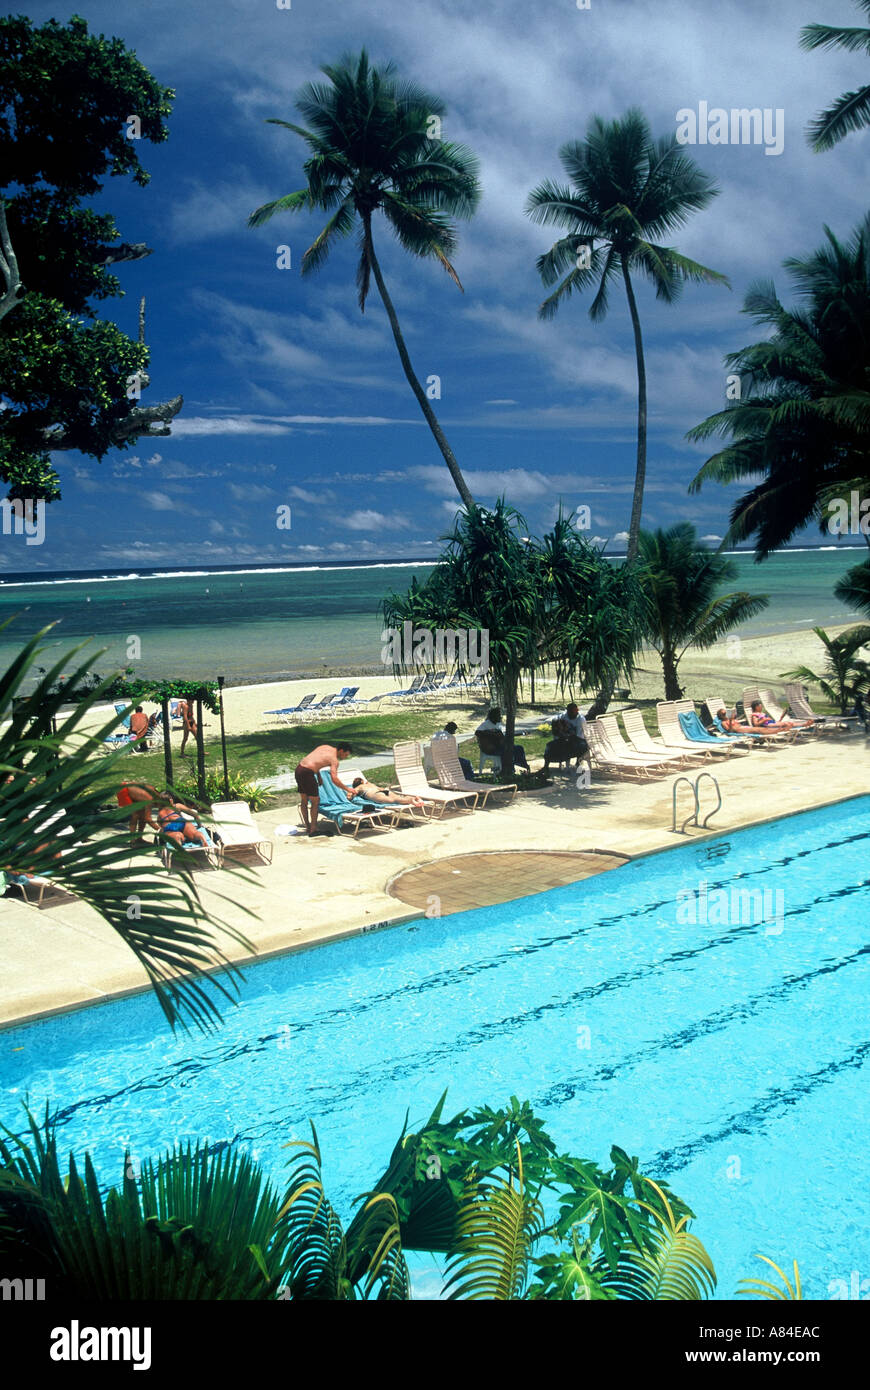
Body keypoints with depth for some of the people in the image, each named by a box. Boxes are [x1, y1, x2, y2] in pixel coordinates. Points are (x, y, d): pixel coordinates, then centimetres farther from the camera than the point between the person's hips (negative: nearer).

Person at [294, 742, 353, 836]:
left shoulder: (325, 747, 18)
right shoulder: (334, 760, -5)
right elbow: (334, 779, -15)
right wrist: (347, 789, -6)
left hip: (299, 768, 9)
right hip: (307, 772, -9)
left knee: (304, 800, 17)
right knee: (315, 801, 2)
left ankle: (307, 827, 27)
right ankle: (313, 830, 6)